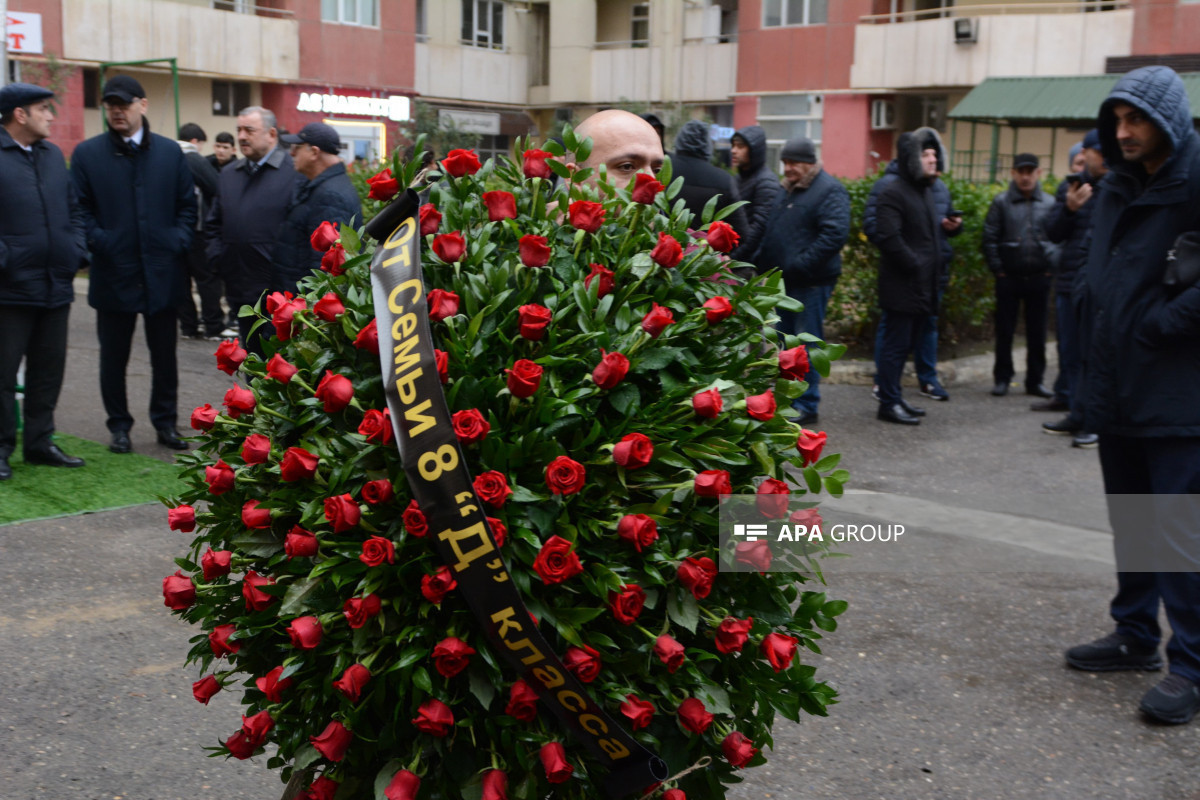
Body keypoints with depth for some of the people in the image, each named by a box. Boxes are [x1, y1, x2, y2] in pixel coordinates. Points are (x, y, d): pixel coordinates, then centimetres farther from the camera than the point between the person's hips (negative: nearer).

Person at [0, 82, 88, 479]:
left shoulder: (53, 155, 14)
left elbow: (73, 209, 19)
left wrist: (75, 251, 6)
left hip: (55, 285, 7)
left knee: (49, 370, 13)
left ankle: (40, 442, 24)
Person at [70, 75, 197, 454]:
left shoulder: (170, 152, 7)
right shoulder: (87, 154, 1)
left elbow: (187, 205, 10)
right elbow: (79, 210, 1)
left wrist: (179, 241, -3)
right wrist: (99, 242, -12)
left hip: (162, 274, 1)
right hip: (113, 274, -1)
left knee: (165, 355, 9)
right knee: (114, 356, 8)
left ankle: (165, 422, 22)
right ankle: (119, 425, 20)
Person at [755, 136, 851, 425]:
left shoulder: (829, 190, -11)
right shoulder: (788, 190, 17)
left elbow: (834, 235, -21)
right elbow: (770, 231, 24)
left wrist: (800, 264, -23)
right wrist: (762, 261, 8)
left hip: (811, 282, -9)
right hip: (784, 281, 9)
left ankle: (807, 405, 3)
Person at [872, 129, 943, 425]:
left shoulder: (925, 191, 18)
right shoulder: (893, 194, -13)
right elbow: (888, 238, -21)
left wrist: (934, 270, 12)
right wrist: (915, 266, -18)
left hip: (922, 286, 9)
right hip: (902, 286, -9)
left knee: (904, 344, 15)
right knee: (895, 345, -3)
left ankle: (893, 397, 24)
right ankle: (889, 403, 4)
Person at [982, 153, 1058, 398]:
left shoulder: (1049, 203, 5)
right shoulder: (1002, 202, 0)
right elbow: (989, 238, -1)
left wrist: (1052, 265, -3)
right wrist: (997, 268, -5)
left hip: (1039, 277, 2)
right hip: (1009, 277, -2)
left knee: (1037, 332, 8)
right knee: (1004, 331, 4)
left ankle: (1035, 380, 16)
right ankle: (1002, 378, 14)